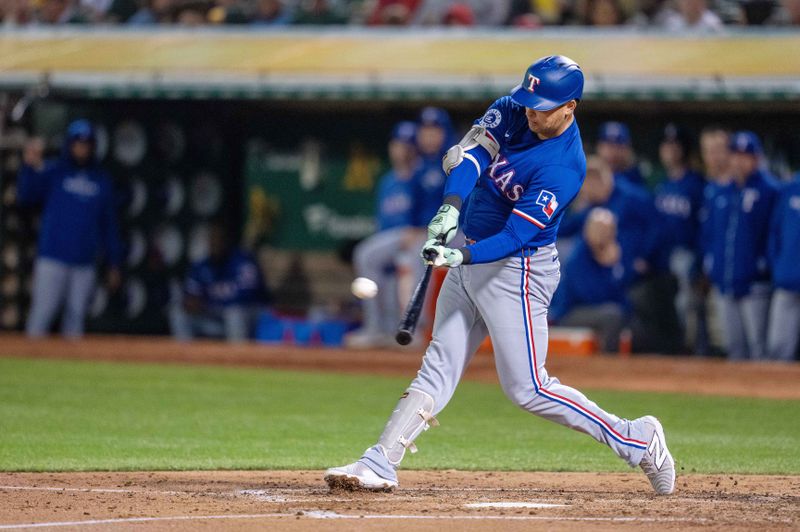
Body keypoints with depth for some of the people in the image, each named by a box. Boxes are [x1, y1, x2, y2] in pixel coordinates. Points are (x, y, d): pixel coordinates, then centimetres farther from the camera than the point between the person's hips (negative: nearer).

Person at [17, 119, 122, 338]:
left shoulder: (102, 181, 12)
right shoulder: (52, 172, 4)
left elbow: (110, 225, 14)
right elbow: (26, 196, -10)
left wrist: (114, 264, 11)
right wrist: (30, 166, -26)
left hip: (85, 262, 3)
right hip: (52, 260, -3)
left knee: (76, 316, 5)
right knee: (42, 313, -9)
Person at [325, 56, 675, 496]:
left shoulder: (564, 167, -23)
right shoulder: (514, 111, -2)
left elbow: (517, 235, -27)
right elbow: (473, 151, -12)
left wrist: (463, 256, -40)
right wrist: (451, 207, -29)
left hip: (517, 267, -8)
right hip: (472, 258, 8)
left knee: (527, 388, -7)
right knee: (439, 368, 7)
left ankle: (636, 440, 3)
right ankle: (378, 465, 5)